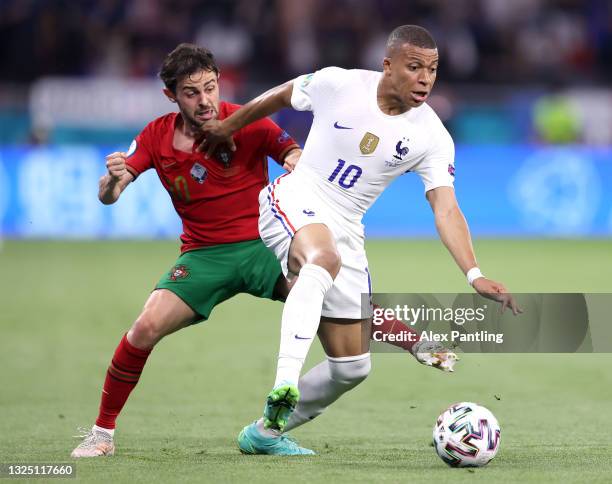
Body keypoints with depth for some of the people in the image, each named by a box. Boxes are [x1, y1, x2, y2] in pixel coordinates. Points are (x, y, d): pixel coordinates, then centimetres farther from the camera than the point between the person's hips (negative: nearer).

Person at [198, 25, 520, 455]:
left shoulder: (432, 137, -8)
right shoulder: (337, 84, -12)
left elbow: (446, 209, -15)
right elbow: (278, 97, 7)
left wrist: (474, 275, -28)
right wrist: (228, 128, 20)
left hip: (345, 231, 4)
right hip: (294, 202, -4)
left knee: (352, 367, 4)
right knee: (324, 258, -41)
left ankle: (265, 433, 23)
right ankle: (284, 385, -52)